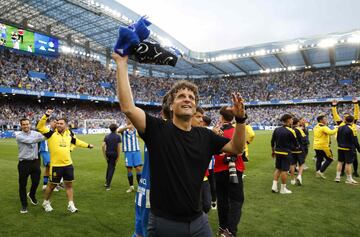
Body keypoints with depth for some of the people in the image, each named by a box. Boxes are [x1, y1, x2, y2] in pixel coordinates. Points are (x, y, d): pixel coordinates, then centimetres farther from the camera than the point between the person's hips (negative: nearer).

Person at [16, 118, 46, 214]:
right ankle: (24, 205, 21)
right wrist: (42, 137, -26)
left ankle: (32, 195, 43)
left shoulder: (35, 133, 5)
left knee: (36, 182, 10)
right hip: (24, 163, -3)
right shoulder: (19, 136, -8)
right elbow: (30, 140, -22)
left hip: (35, 162, 3)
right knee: (23, 184, 5)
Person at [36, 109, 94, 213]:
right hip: (56, 165, -4)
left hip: (68, 164, 4)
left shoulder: (68, 134, 6)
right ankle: (46, 202, 35)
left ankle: (71, 205, 21)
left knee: (69, 184, 10)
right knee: (52, 185, 11)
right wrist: (46, 115, -29)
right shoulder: (51, 134, -7)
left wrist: (87, 145, 30)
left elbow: (76, 141, 23)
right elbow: (40, 127, -18)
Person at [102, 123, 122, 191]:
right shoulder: (118, 137, -6)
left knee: (109, 166, 25)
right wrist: (118, 157, -5)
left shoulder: (106, 136, 4)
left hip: (108, 153, 4)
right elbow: (118, 147, -10)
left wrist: (104, 155, 1)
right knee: (112, 168, 3)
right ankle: (108, 185, 2)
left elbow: (103, 146, -5)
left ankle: (106, 181, 27)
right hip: (114, 154, -4)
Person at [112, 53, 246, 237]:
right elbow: (128, 108, -24)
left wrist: (240, 119, -8)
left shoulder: (204, 136, 1)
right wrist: (122, 64, -20)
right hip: (164, 222, -3)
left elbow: (236, 148, 7)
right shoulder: (158, 130, -12)